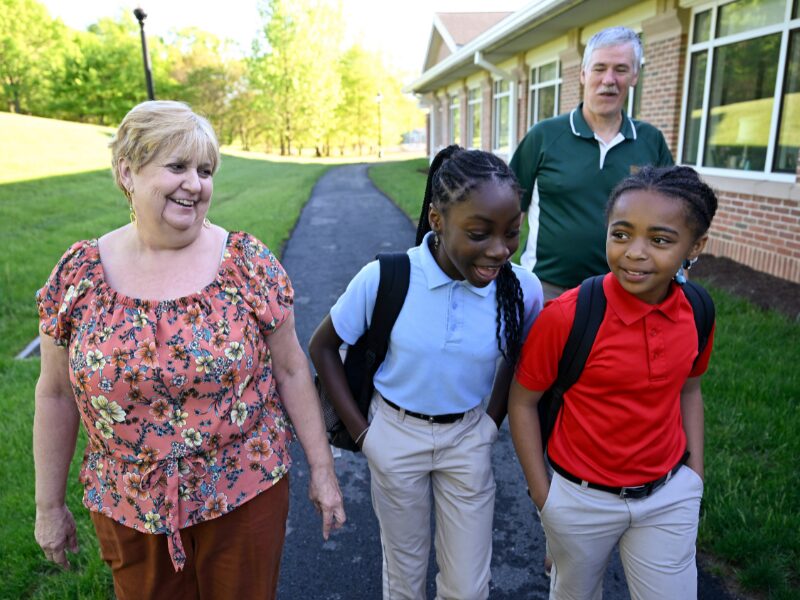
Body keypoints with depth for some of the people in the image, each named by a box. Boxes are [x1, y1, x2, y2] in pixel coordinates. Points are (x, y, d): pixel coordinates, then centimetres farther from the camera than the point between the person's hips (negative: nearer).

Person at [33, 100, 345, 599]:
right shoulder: (78, 273, -7)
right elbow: (56, 394, 2)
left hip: (246, 496, -1)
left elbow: (291, 370, -6)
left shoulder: (249, 262, -12)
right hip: (127, 507, 2)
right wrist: (49, 505, 8)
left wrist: (322, 469, -2)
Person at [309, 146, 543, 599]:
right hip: (396, 436, -1)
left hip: (468, 439, 1)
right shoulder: (384, 278, -23)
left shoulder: (523, 289, -17)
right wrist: (360, 428, -9)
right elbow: (322, 347, -7)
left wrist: (492, 421, 1)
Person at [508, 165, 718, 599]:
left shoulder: (697, 312, -10)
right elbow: (522, 402, -13)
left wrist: (695, 473, 5)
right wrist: (541, 493, -8)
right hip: (582, 498, -3)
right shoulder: (567, 315, -24)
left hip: (671, 497, 3)